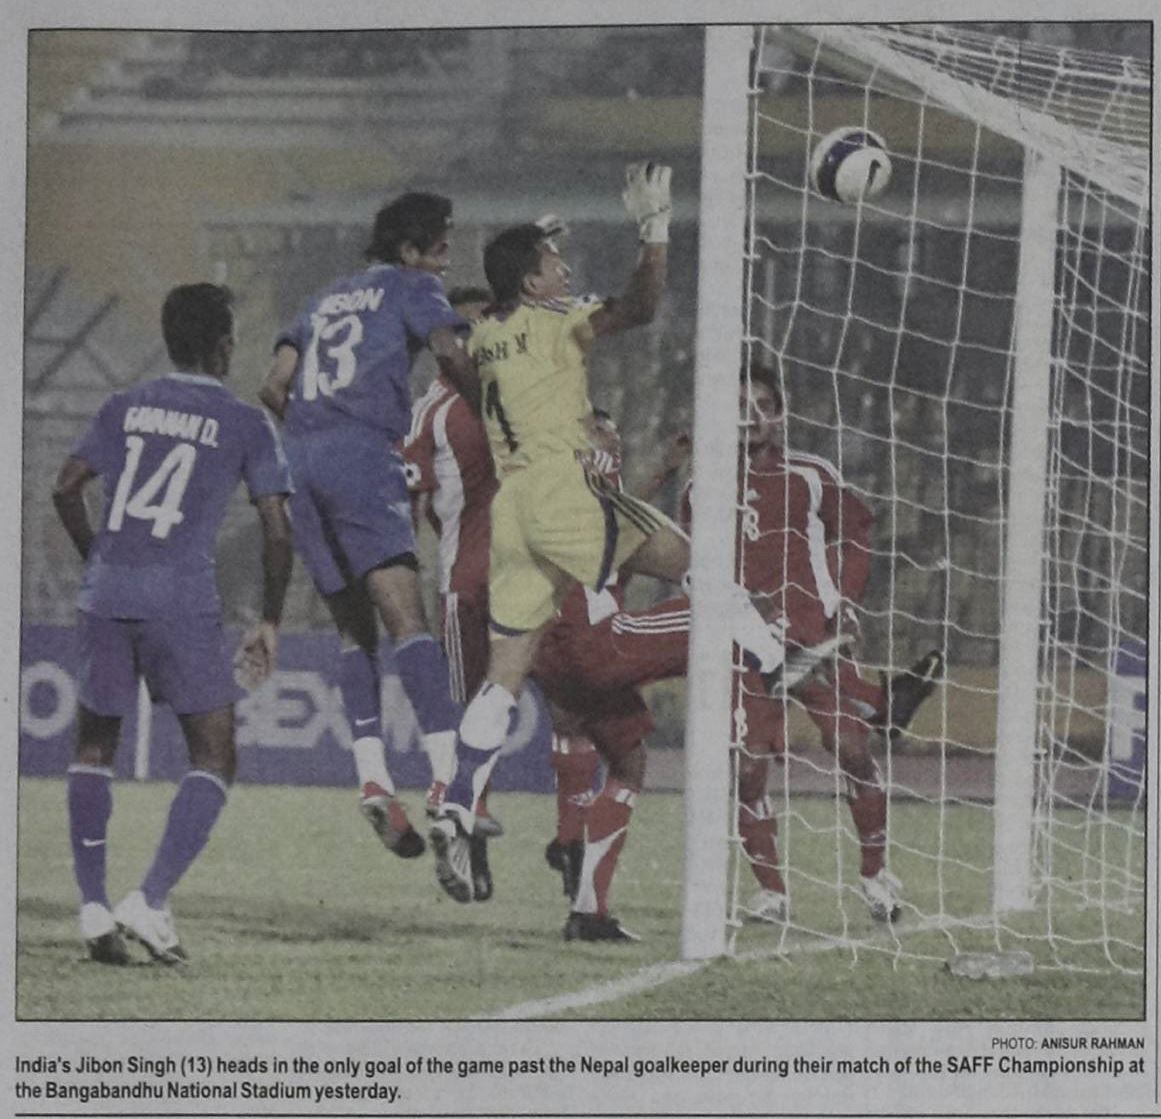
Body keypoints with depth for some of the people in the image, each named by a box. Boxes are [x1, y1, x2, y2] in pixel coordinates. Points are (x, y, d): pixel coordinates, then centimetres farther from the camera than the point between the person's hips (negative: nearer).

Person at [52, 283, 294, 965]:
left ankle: (94, 906, 8)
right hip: (183, 598, -4)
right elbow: (278, 530, 0)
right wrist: (271, 622, 11)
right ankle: (152, 900, -12)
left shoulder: (125, 409, 13)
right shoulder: (245, 424, 5)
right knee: (215, 760, 4)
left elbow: (68, 488, 7)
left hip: (106, 595, 4)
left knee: (94, 749, 18)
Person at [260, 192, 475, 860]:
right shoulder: (410, 288, 9)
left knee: (357, 631, 12)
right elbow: (450, 351, -9)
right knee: (407, 619, -18)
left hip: (303, 462, 7)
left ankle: (372, 775, -4)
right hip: (365, 460, -7)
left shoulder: (326, 300, 28)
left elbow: (275, 388, 23)